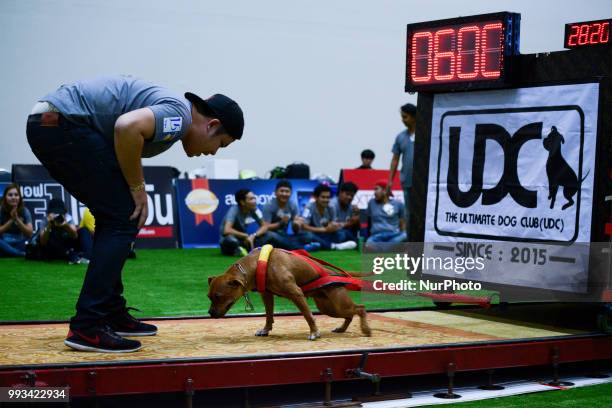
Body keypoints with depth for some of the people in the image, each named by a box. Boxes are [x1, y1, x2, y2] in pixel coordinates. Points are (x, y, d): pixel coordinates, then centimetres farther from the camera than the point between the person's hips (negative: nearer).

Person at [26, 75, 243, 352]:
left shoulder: (168, 111, 22)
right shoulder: (179, 115, -9)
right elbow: (127, 126, -28)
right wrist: (138, 188, -14)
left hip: (45, 123, 10)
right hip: (63, 123, -10)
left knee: (116, 217, 17)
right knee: (123, 219, -6)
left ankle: (112, 314, 22)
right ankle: (87, 327, -8)